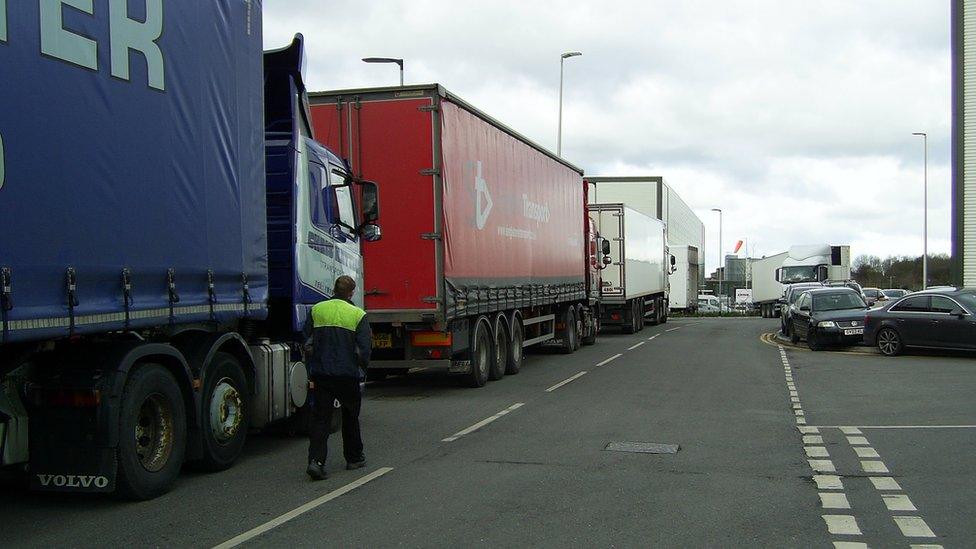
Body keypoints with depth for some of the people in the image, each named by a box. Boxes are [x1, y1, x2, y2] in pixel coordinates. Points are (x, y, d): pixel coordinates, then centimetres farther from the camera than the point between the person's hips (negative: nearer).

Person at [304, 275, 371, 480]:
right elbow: (365, 347, -8)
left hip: (320, 373, 2)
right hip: (347, 374, -2)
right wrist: (362, 369, 7)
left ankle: (316, 460, -12)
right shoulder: (357, 314, -5)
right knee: (350, 417, 16)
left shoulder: (316, 310, 5)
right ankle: (354, 458, 26)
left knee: (320, 418, 3)